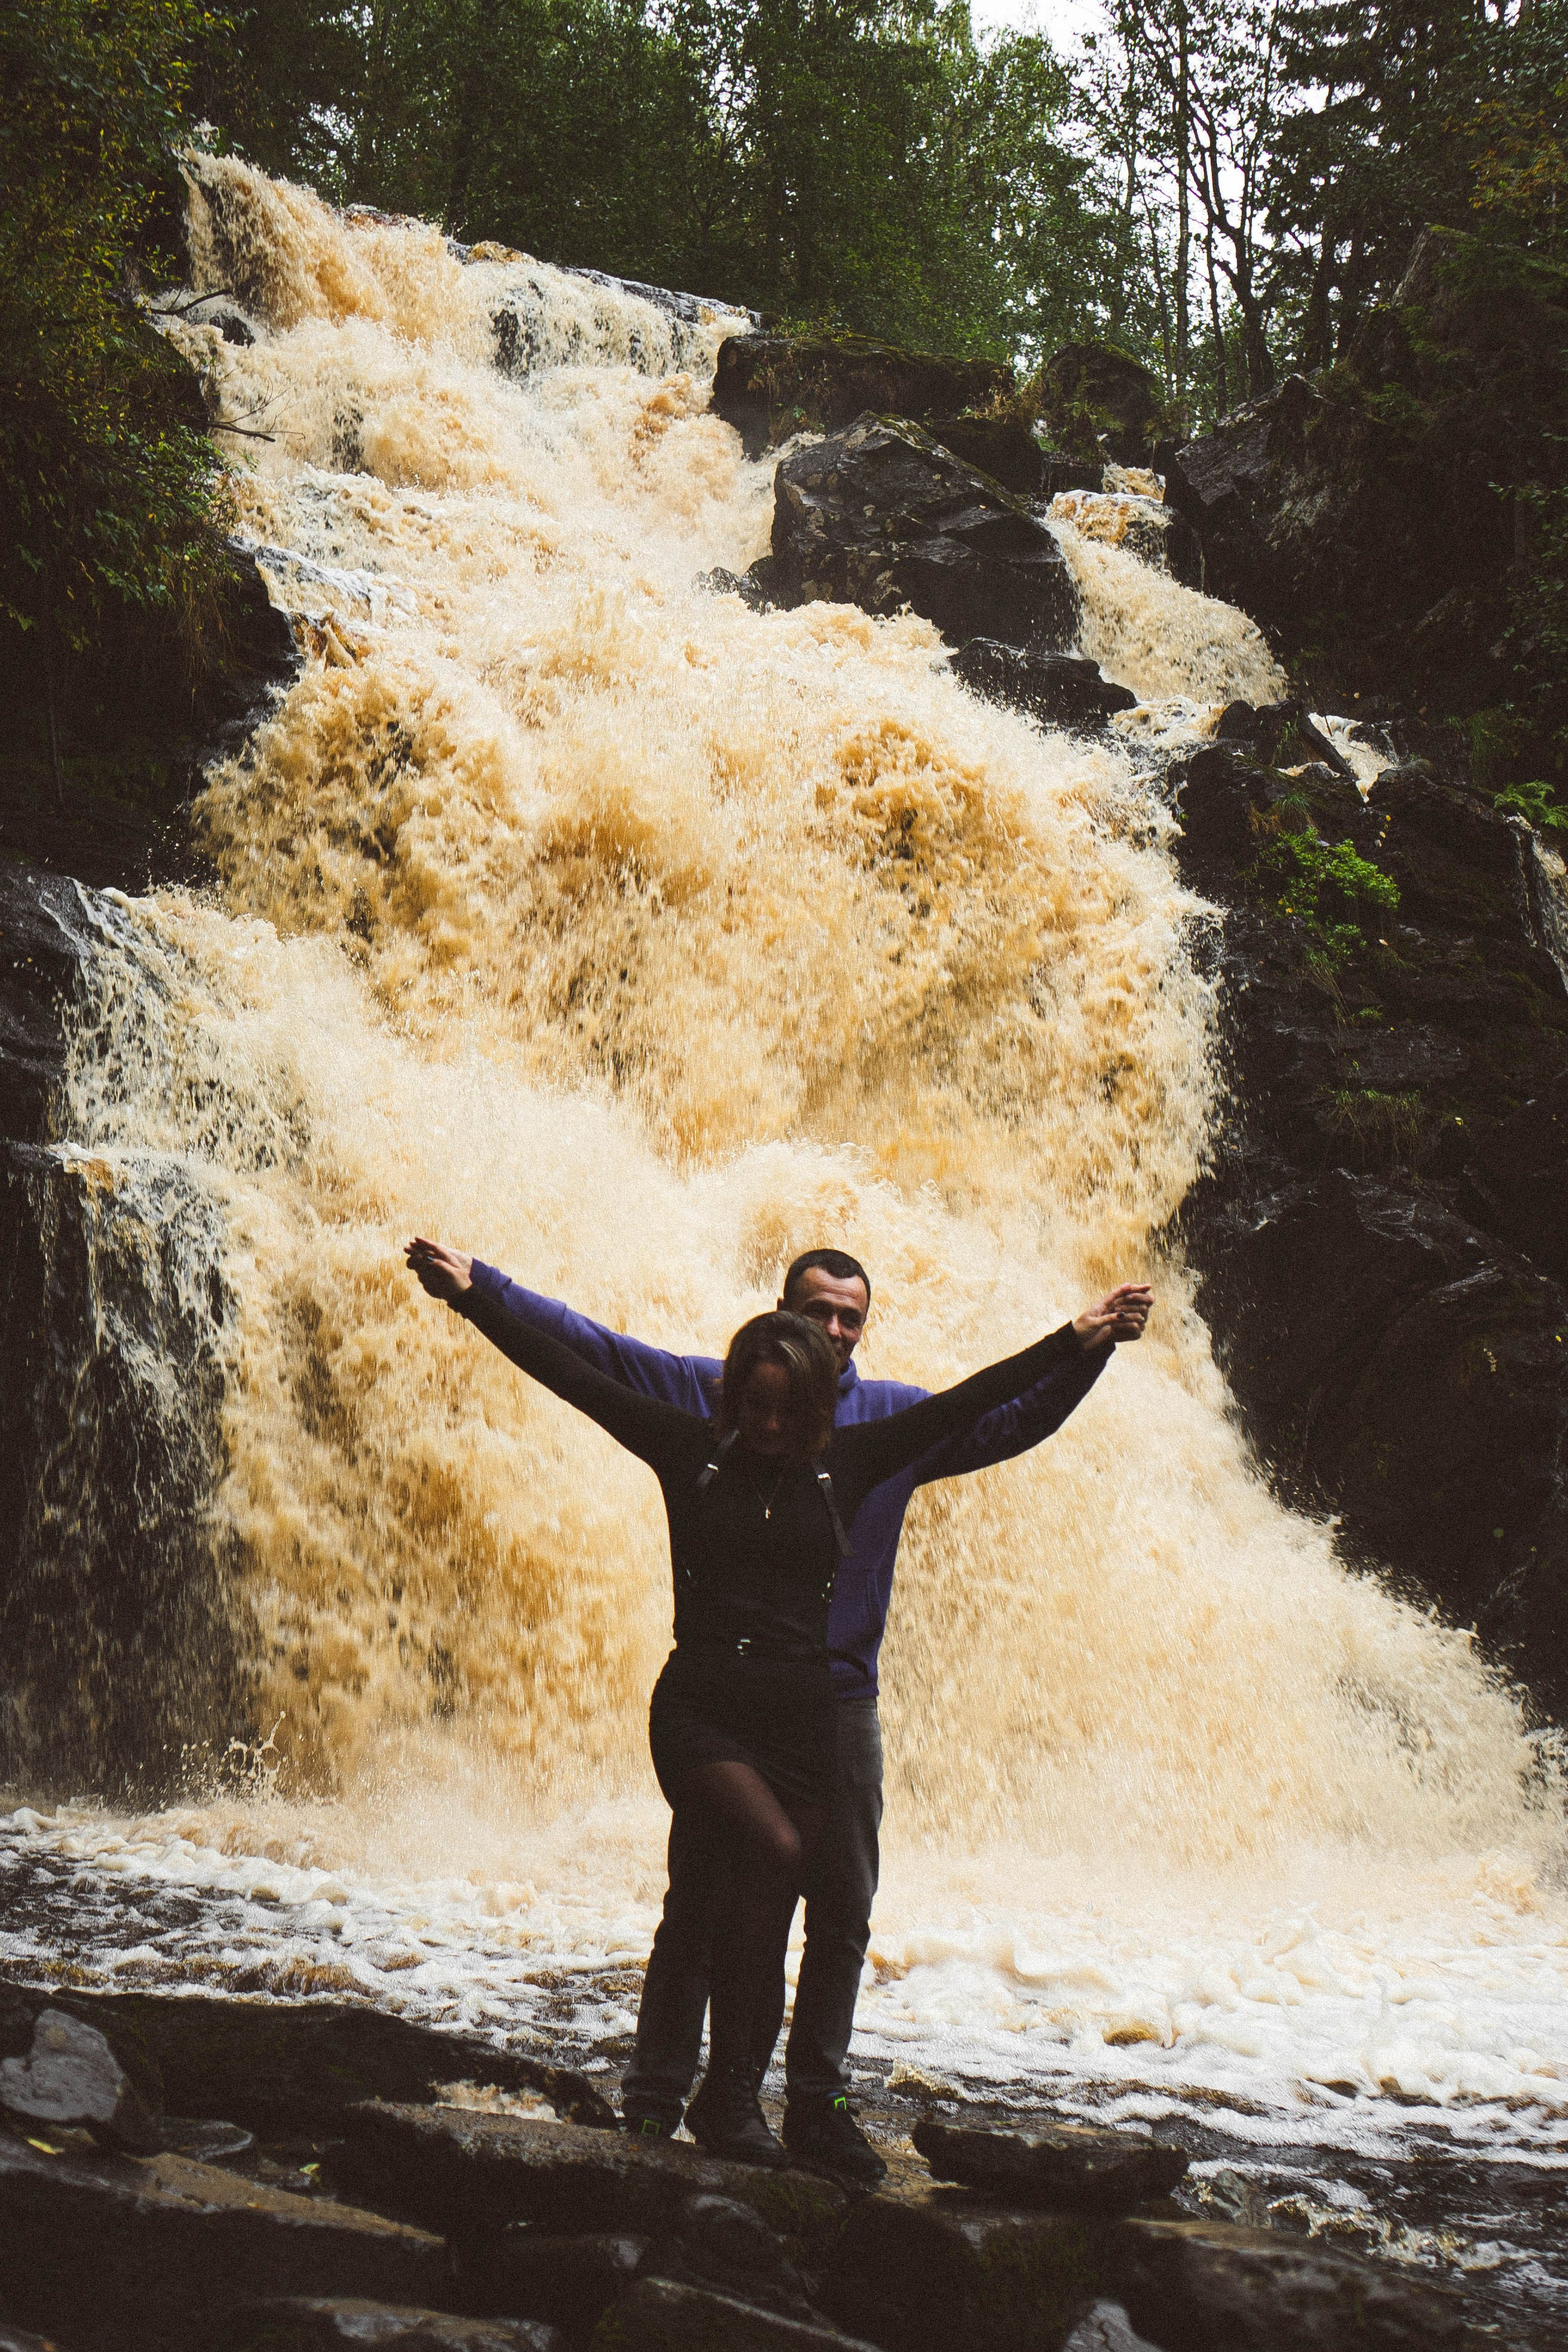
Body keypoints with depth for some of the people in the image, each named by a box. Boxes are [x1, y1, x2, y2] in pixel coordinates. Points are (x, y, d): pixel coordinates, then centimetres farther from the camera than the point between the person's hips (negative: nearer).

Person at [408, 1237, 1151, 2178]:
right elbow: (586, 1346, 3)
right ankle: (655, 2099, 9)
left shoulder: (893, 1418, 10)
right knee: (699, 1904, 0)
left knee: (842, 1911, 6)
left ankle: (818, 2103, 17)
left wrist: (1086, 1348, -5)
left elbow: (1014, 1420, 9)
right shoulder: (706, 1392, 4)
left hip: (840, 1698, 3)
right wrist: (478, 1286, -5)